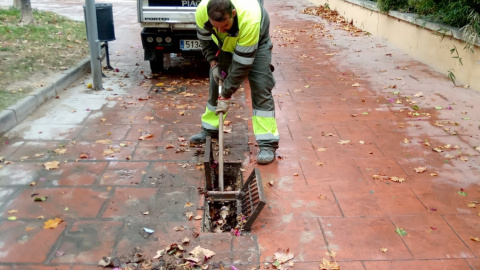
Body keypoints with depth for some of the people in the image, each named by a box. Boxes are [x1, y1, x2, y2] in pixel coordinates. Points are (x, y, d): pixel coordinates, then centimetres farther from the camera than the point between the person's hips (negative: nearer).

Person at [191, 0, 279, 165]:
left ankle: (267, 143, -15)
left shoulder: (249, 19, -45)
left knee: (261, 87, -17)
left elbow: (242, 64, -37)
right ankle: (210, 129, 26)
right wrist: (213, 63, -17)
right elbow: (205, 39, -8)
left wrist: (226, 94, -32)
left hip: (256, 42, -4)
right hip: (225, 43, 5)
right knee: (215, 84, 7)